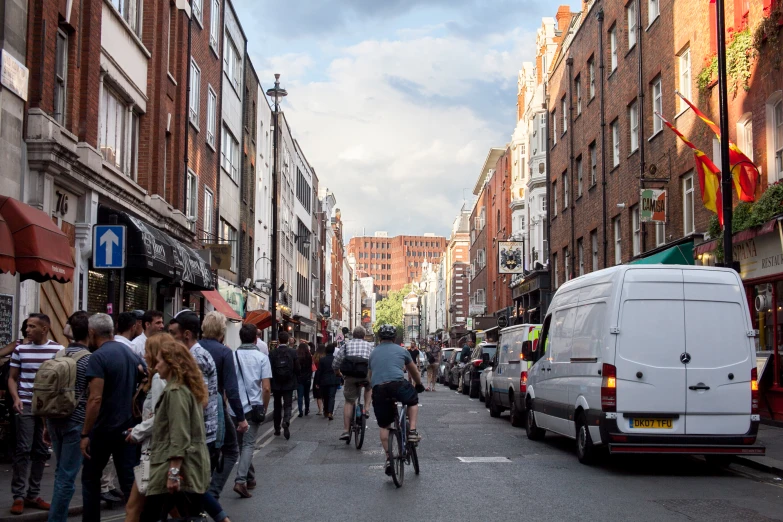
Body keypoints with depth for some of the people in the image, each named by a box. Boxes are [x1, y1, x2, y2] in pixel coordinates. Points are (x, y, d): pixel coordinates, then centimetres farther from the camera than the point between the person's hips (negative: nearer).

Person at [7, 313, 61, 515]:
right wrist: (16, 398, -8)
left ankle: (33, 495, 16)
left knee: (41, 451, 6)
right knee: (23, 450, -4)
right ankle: (18, 496, 2)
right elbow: (12, 378, 9)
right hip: (26, 406, -1)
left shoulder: (59, 350, 0)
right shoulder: (20, 350, 3)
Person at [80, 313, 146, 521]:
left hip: (104, 428, -6)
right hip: (128, 426, 6)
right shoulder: (131, 353, 7)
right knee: (129, 480, 6)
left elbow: (95, 399, -21)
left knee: (90, 478, 11)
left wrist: (85, 434, -17)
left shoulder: (98, 357, -14)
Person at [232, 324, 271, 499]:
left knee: (239, 443, 17)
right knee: (248, 444, 1)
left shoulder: (232, 356, 1)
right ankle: (241, 481, -12)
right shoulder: (262, 358, -4)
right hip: (253, 406, -2)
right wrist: (264, 408, 4)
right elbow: (267, 388, -9)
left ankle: (249, 477, 27)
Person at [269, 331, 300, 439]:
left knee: (277, 406, 14)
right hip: (289, 385, -1)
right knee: (287, 405, 1)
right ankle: (286, 422, -27)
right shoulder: (293, 353, -7)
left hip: (276, 384, 1)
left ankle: (277, 429, 20)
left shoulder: (273, 353, -8)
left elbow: (270, 369, -7)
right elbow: (297, 369, -6)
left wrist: (271, 384, 5)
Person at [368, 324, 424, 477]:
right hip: (397, 384, -2)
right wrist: (419, 385, 50)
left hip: (378, 389, 2)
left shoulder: (373, 353, 25)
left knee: (383, 426, 15)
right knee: (413, 400, 30)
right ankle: (412, 431, 14)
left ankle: (388, 458, 8)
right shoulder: (401, 350, 19)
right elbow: (414, 371, 33)